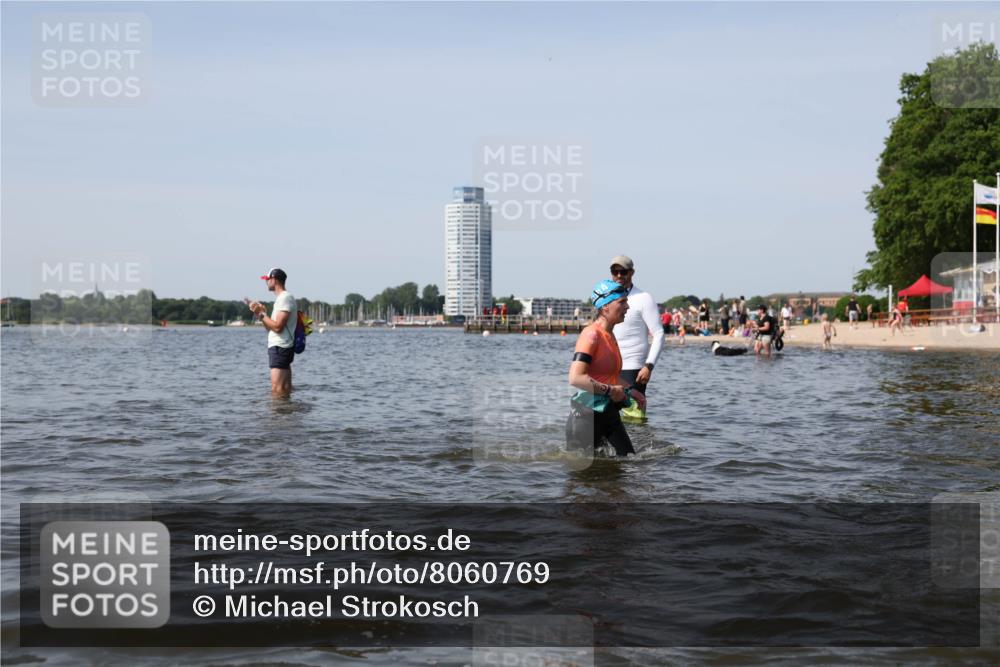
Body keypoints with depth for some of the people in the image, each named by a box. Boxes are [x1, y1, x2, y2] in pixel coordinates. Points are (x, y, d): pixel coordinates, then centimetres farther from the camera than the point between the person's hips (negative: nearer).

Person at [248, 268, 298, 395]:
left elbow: (277, 327, -21)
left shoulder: (285, 298, -12)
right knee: (285, 389, 10)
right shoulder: (281, 298, 20)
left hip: (280, 348, -11)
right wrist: (262, 313, 7)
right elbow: (271, 328, 20)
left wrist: (261, 314, -11)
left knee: (277, 389, -14)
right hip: (279, 347, 11)